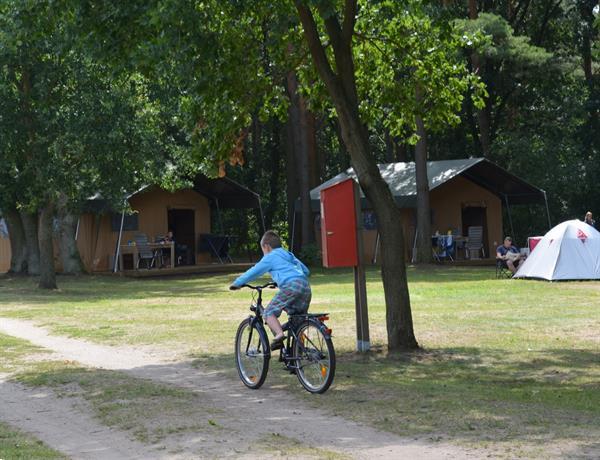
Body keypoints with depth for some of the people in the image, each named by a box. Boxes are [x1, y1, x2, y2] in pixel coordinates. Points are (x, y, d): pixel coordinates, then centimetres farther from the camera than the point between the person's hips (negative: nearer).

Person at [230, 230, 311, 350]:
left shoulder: (270, 257, 11)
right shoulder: (289, 255, 32)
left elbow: (253, 272, 12)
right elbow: (306, 271, 37)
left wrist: (236, 283, 23)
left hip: (291, 286, -7)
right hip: (306, 286, 7)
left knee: (269, 313, -4)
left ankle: (279, 334, -26)